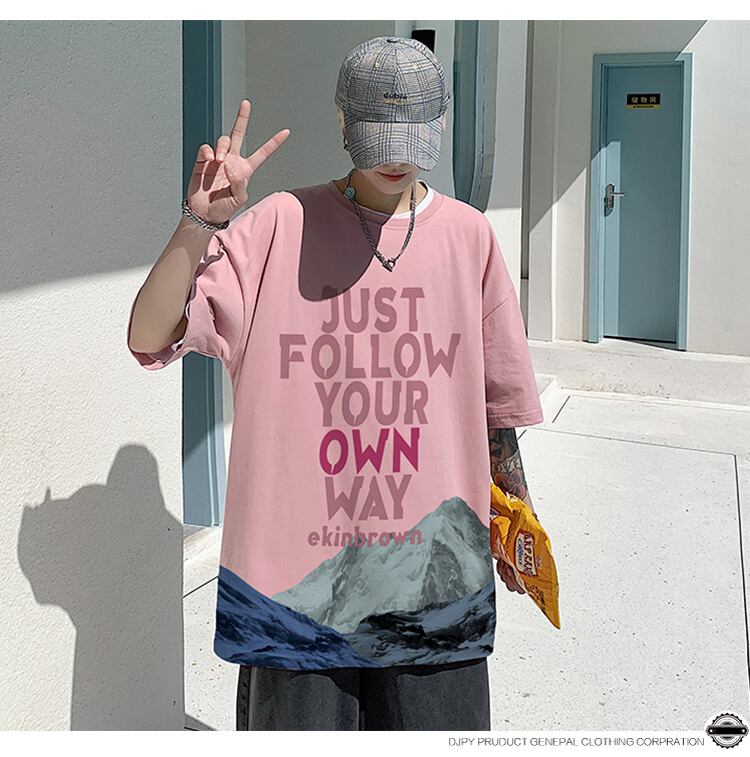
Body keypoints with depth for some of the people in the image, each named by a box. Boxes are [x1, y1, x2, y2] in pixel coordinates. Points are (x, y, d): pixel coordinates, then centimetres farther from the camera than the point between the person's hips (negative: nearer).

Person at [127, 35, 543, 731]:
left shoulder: (469, 236, 3)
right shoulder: (279, 225, -3)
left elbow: (495, 399, 10)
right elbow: (150, 338, -10)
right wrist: (200, 223, -23)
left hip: (434, 567, 2)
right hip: (296, 558, -1)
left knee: (436, 722, 12)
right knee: (299, 720, 10)